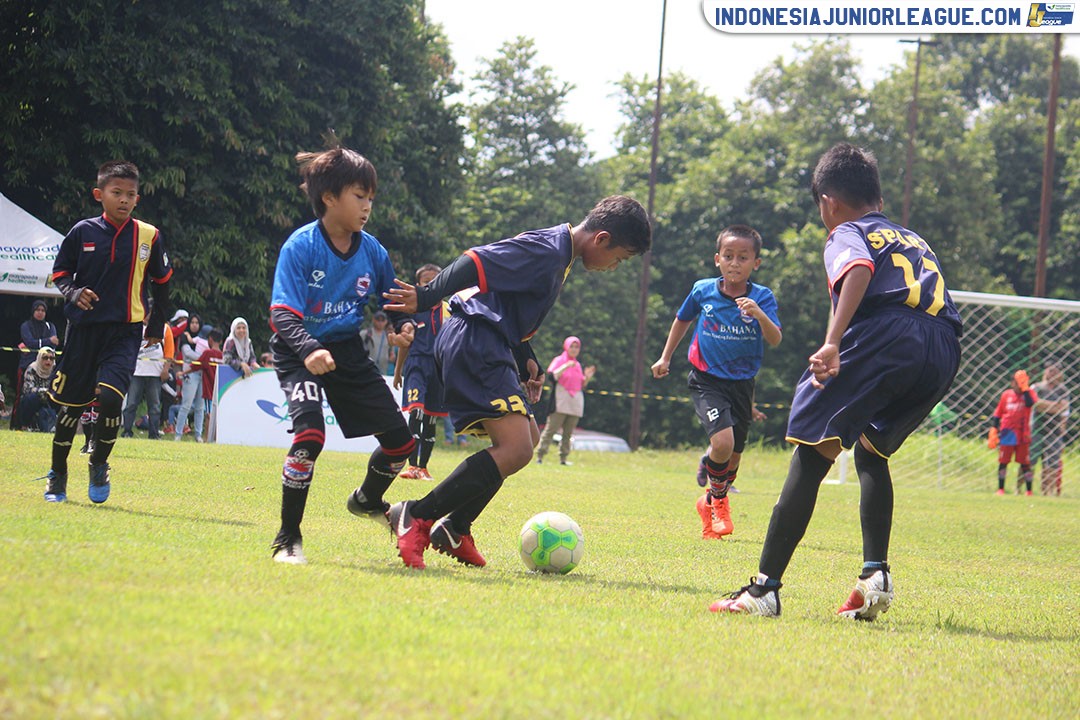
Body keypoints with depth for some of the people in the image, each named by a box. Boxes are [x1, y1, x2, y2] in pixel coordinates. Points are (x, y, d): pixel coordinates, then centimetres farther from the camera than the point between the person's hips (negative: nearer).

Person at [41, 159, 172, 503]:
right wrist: (73, 293, -11)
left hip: (125, 332, -1)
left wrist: (156, 326, 16)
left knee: (110, 397, -20)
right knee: (71, 404, 7)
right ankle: (57, 476, 25)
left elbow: (161, 281, 14)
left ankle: (99, 466, 3)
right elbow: (60, 272, 9)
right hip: (84, 329, 1)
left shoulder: (149, 236, 0)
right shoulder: (83, 232, -1)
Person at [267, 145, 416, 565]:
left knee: (401, 442, 5)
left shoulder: (372, 251, -4)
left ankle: (367, 501, 40)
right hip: (300, 355, -6)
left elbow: (391, 302, 11)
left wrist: (402, 326, -13)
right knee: (310, 434, -29)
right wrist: (309, 351, -44)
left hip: (348, 353, 6)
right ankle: (288, 540, -13)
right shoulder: (300, 247, -19)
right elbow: (283, 314, -25)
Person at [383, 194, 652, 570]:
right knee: (516, 449, -19)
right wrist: (425, 299, -27)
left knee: (528, 438, 18)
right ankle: (416, 517, -19)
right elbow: (477, 261, -22)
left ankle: (455, 529, 16)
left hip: (488, 348, 11)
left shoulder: (557, 254, 19)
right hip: (476, 344, -11)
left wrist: (526, 360, 20)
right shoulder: (546, 250, -14)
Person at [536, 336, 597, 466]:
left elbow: (582, 385, 22)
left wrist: (587, 377, 4)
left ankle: (563, 458, 4)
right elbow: (551, 376, -12)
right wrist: (565, 367, -20)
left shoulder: (577, 365, 21)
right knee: (551, 429, -13)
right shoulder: (559, 361, 4)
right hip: (560, 401, -6)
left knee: (568, 432, 1)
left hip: (575, 401, 6)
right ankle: (540, 456, -14)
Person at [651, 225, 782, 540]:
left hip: (741, 384, 2)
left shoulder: (762, 297, -8)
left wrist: (759, 314, -37)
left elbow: (775, 340, -20)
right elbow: (682, 320, 15)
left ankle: (712, 502, 40)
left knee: (733, 456, 10)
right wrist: (665, 358, 18)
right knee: (722, 441, -24)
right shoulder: (703, 290, -5)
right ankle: (718, 499, 5)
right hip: (706, 380, -2)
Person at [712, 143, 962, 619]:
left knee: (812, 452, -4)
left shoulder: (846, 235, 16)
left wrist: (832, 344, -22)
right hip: (945, 353, 7)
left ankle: (765, 588, -10)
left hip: (886, 335, -7)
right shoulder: (914, 240, 37)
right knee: (870, 450, 26)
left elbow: (859, 271, -8)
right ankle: (875, 575, 10)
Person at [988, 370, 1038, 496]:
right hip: (1007, 433, 3)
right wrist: (993, 429, 5)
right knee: (1003, 462, 5)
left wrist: (1024, 388, -19)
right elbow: (997, 413, 13)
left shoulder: (1029, 393, 1)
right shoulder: (1006, 395, 8)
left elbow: (1031, 403, -23)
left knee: (1025, 463, -1)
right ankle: (1001, 489, 13)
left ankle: (1029, 490, 3)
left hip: (1023, 435, -3)